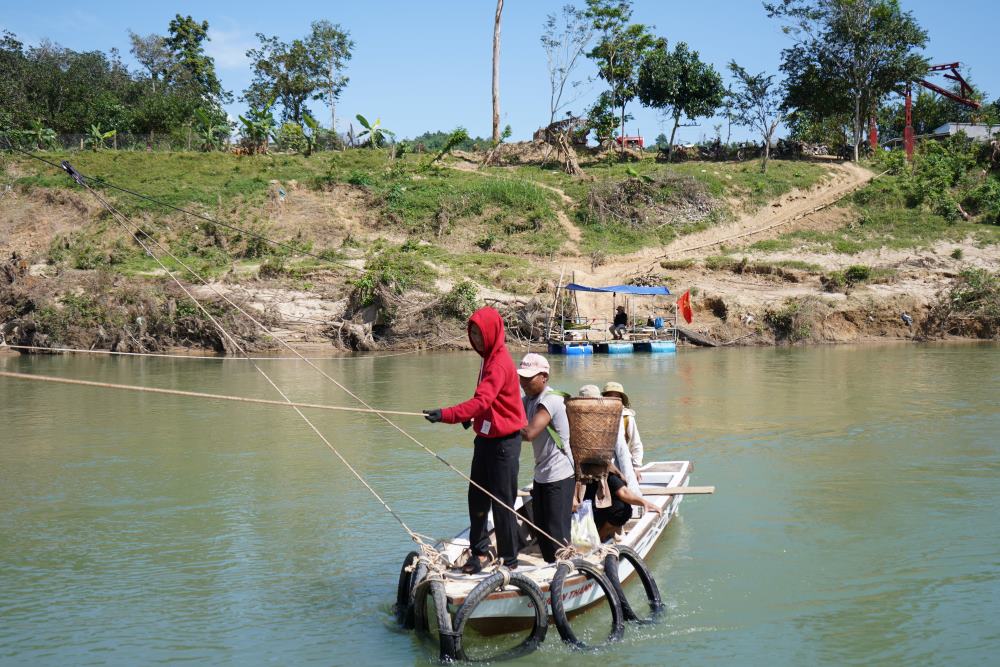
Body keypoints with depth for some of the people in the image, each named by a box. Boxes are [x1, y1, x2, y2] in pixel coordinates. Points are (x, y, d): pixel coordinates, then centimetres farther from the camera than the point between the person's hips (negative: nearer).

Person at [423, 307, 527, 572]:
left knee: (502, 503, -2)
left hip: (503, 441, -9)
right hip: (486, 438, 9)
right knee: (477, 496, 14)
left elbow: (482, 401, -32)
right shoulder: (489, 357, 11)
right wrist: (472, 415, 4)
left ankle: (509, 561, 8)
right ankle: (479, 552, 25)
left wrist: (446, 414, -41)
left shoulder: (500, 363, -20)